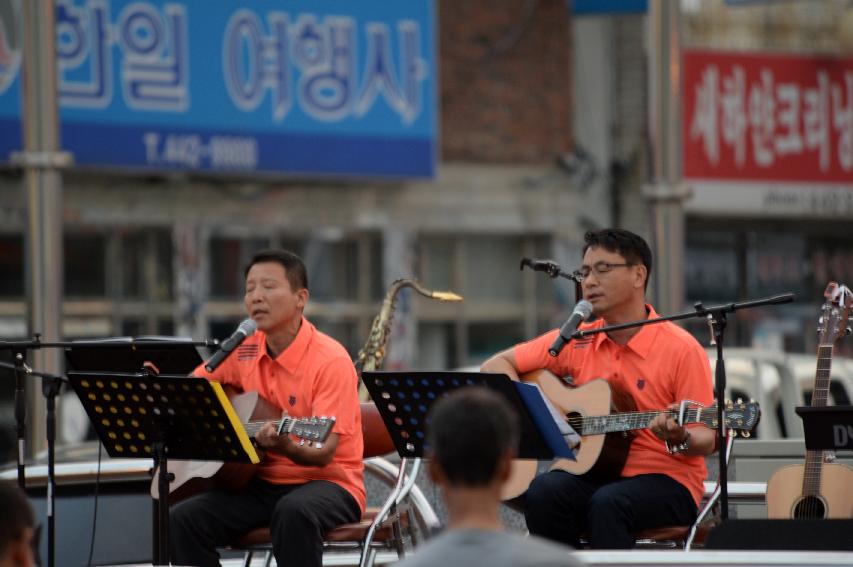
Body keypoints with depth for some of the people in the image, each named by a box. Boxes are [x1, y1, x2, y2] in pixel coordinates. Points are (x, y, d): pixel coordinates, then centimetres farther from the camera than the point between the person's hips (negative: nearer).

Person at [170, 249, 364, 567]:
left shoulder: (331, 361, -14)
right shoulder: (243, 350, 5)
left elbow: (323, 453, -21)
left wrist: (285, 445, -43)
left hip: (326, 482, -6)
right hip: (262, 482, 6)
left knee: (294, 511, -40)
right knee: (182, 520, -17)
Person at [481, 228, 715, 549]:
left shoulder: (680, 349, -6)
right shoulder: (575, 340, 9)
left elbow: (705, 441, -6)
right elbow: (496, 366, 15)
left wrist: (679, 440, -30)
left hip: (666, 479, -4)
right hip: (593, 475, 4)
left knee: (607, 503, -36)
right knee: (543, 492, -29)